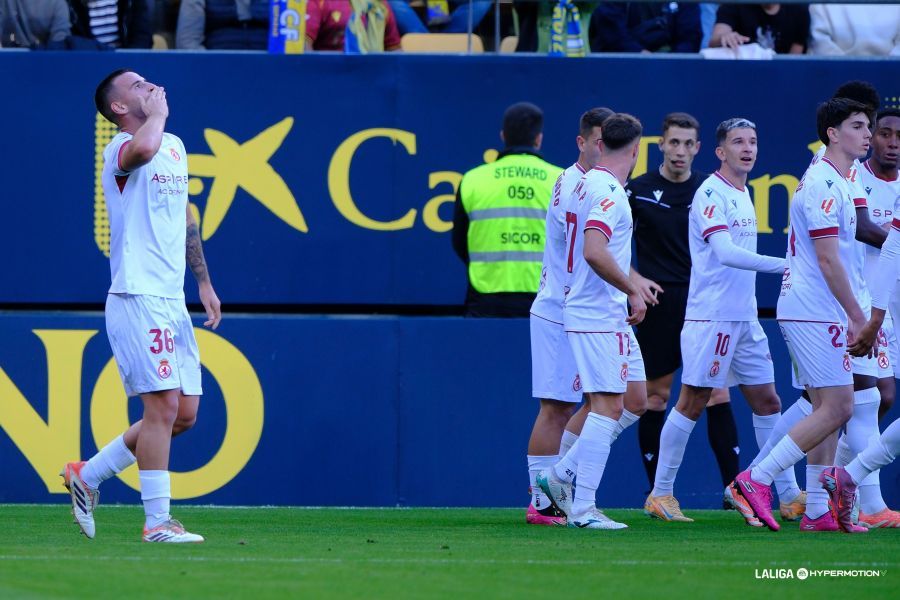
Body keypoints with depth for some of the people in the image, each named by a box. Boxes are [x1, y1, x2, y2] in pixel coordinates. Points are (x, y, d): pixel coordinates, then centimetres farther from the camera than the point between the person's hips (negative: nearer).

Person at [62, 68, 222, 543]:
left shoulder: (175, 146, 17)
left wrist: (204, 281, 26)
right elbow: (144, 149, -36)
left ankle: (89, 474, 20)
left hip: (172, 300, 9)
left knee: (184, 413, 8)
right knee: (163, 405, -13)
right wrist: (158, 112, -16)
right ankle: (157, 522, -8)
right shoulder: (120, 149, -9)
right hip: (138, 296, -9)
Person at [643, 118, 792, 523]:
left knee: (767, 402, 7)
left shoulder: (743, 194, 15)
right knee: (692, 402, -5)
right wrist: (783, 265, -29)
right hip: (710, 318, -9)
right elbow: (725, 253, -26)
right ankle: (660, 494, 2)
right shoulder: (711, 194, -13)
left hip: (745, 320, 9)